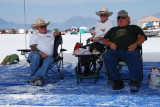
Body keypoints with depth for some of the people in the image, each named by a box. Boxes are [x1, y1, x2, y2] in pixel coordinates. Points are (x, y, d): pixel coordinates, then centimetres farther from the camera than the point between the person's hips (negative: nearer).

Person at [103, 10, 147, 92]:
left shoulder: (134, 28, 31)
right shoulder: (113, 30, 39)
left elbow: (142, 37, 13)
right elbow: (105, 40, 27)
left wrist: (135, 44, -10)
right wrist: (110, 43, 2)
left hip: (129, 49, -2)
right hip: (115, 49, 2)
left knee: (134, 58, -38)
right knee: (107, 57, -33)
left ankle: (134, 82, -36)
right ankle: (117, 81, -28)